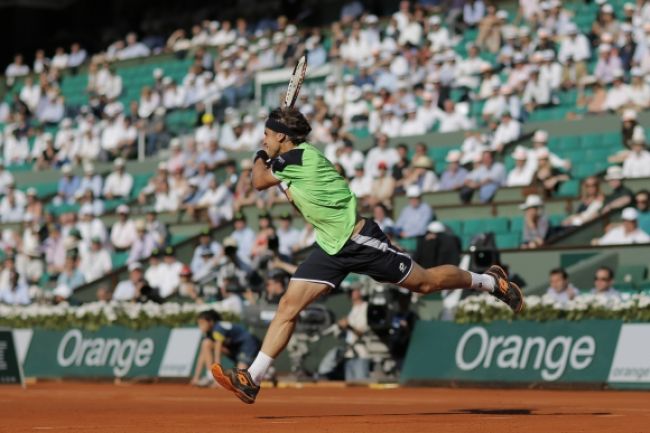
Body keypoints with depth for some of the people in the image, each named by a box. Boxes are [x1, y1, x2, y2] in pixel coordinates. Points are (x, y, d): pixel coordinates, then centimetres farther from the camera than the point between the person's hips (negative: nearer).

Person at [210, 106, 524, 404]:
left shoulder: (300, 156, -17)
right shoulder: (296, 162, 11)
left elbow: (259, 182, -9)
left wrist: (260, 158, 11)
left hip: (359, 240, -9)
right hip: (329, 248, 9)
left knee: (424, 282, 4)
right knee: (289, 304, -4)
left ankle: (489, 281, 28)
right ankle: (251, 380, -8)